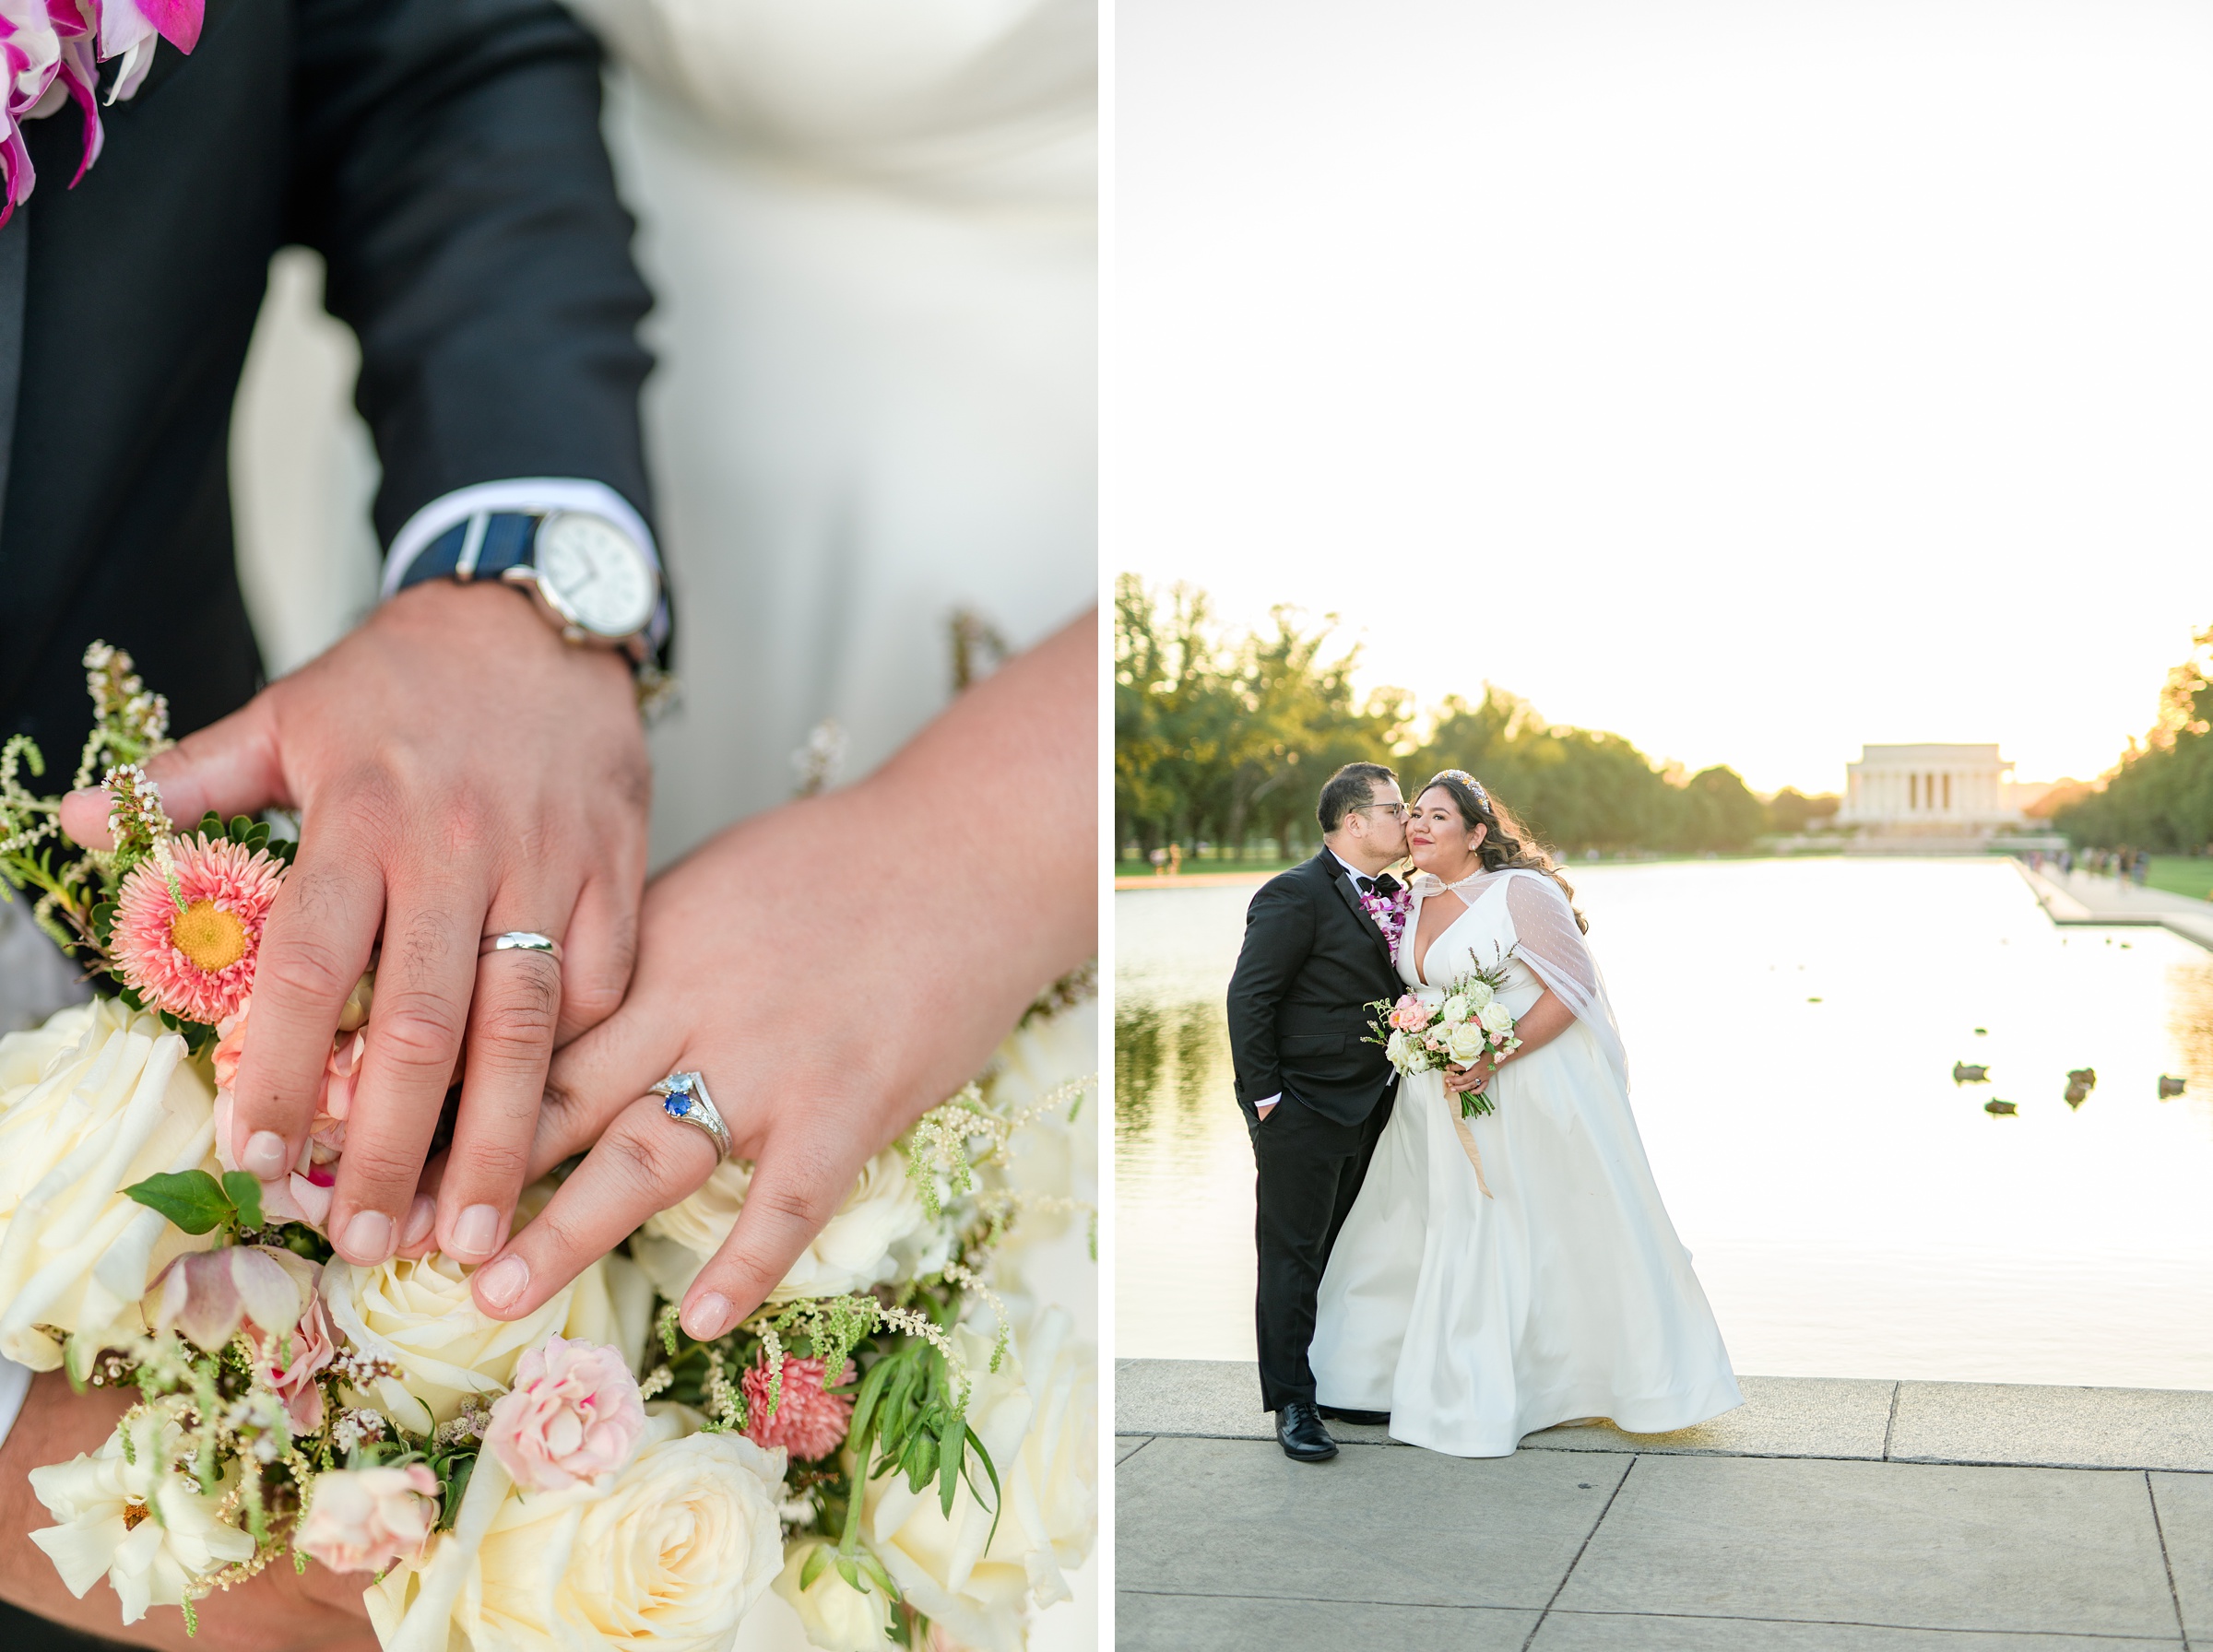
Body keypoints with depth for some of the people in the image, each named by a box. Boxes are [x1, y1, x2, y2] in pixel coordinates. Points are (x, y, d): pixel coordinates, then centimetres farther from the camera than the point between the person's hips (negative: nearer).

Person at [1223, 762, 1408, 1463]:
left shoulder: (1392, 896, 11)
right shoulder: (1296, 894, -13)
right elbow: (1248, 997, -15)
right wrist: (1265, 1098, -15)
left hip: (1369, 1112, 7)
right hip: (1303, 1114, -7)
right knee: (1294, 1259, 1)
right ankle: (1292, 1403, 10)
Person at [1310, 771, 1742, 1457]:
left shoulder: (1521, 892, -14)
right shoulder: (1414, 901, 8)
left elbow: (1573, 987, -17)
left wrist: (1495, 1059, -24)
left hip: (1529, 1089, -7)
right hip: (1443, 1098, 7)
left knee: (1564, 1236, 2)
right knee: (1438, 1235, 10)